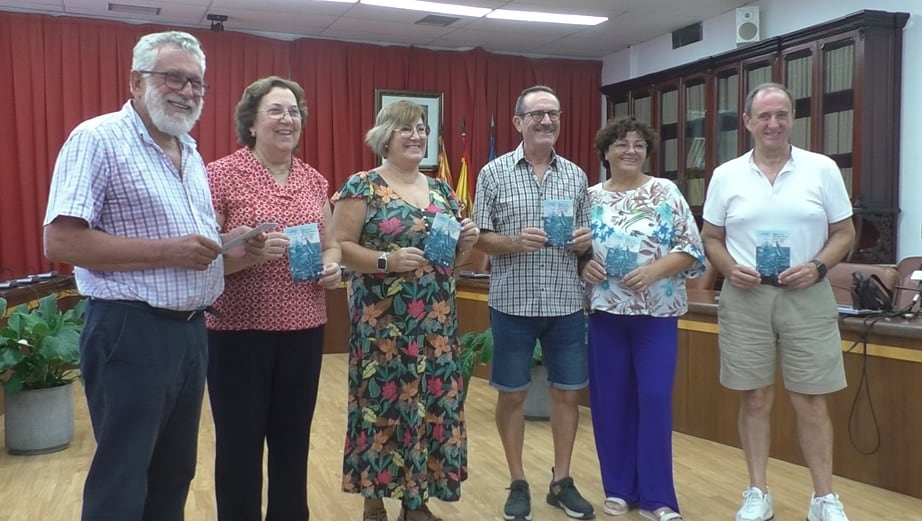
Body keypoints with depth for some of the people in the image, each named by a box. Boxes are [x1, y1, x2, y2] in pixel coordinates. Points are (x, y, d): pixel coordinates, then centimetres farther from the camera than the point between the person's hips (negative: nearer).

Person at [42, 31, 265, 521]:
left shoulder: (190, 152, 14)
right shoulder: (98, 138, -11)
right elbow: (60, 242, -19)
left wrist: (230, 245, 1)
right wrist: (167, 252, -22)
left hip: (191, 330, 8)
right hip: (131, 332, -8)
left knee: (175, 474, 18)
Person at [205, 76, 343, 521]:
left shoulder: (313, 180, 9)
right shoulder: (221, 175, -7)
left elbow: (330, 244, 18)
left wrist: (331, 266, -3)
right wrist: (251, 251, -26)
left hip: (303, 329, 5)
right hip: (238, 330, -5)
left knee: (293, 438, 16)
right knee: (239, 442, 7)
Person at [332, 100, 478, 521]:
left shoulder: (442, 190, 13)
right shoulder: (362, 187, -4)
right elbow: (340, 247, -9)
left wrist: (467, 241, -3)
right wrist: (386, 260, -21)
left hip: (435, 323, 5)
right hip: (382, 323, -5)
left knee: (432, 404, 8)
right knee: (381, 404, -1)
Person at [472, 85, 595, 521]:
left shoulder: (576, 175, 8)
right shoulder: (494, 173, -2)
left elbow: (586, 237, 13)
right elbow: (478, 238, -2)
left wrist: (585, 240, -9)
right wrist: (514, 242, -20)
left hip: (566, 304, 3)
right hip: (513, 304, -3)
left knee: (567, 392, 10)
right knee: (511, 394, 7)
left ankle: (561, 480, 27)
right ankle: (518, 483, 24)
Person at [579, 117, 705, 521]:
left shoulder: (666, 193, 0)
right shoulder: (591, 197, 6)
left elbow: (691, 249, -3)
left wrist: (654, 270, -17)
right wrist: (583, 265, -10)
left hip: (657, 313, -2)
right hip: (605, 312, 2)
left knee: (656, 399, -3)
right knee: (610, 400, 7)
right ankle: (619, 488, 23)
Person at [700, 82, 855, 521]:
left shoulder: (823, 169, 1)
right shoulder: (725, 175, 3)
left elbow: (844, 233, 5)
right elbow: (710, 238, 8)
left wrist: (818, 266, -13)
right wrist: (729, 268, -10)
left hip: (807, 297, 0)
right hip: (745, 297, 1)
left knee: (811, 402, 5)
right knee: (755, 399, 8)